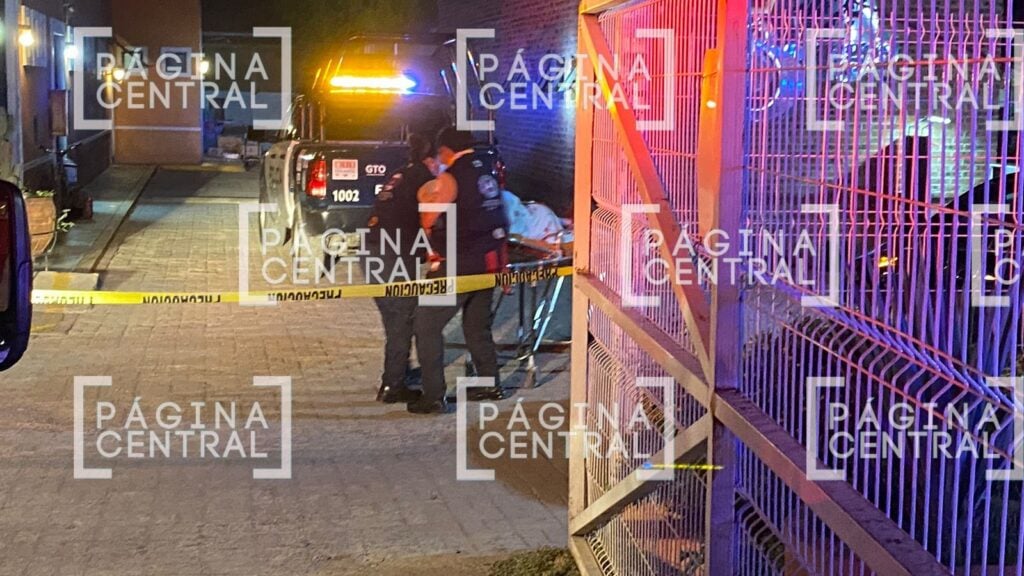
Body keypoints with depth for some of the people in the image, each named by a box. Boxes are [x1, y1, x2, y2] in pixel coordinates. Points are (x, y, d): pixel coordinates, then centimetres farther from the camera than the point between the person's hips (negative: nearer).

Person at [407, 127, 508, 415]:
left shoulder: (450, 178, -13)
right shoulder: (488, 173, 11)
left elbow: (428, 220, -13)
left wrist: (425, 198, 8)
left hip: (459, 264, -8)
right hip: (489, 260, 8)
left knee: (427, 326, -3)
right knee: (478, 326, 22)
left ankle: (434, 396, -7)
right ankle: (489, 384, 29)